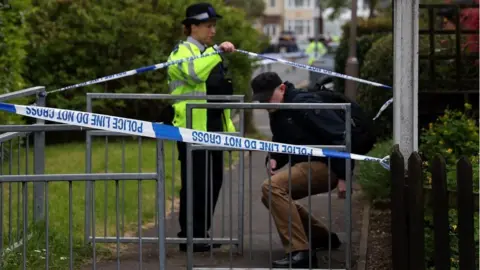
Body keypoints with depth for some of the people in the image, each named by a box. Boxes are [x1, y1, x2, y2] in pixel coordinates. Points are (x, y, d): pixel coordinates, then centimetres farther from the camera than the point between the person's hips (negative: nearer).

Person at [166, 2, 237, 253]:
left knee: (213, 181, 9)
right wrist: (218, 51, -28)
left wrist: (228, 123, 21)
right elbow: (195, 73, -29)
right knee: (195, 183, -8)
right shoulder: (181, 52, -7)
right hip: (193, 128, -8)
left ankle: (201, 233, 17)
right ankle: (189, 237, -2)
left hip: (214, 127, 8)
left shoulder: (210, 52, 20)